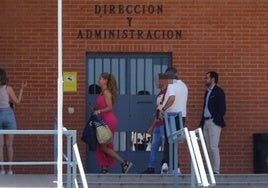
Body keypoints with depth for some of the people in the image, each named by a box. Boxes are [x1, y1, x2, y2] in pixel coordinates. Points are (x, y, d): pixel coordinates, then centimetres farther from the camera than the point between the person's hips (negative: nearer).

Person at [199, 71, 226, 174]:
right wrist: (202, 123, 13)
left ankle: (216, 170, -13)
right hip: (206, 122, 8)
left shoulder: (218, 91, -4)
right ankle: (211, 170, 6)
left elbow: (222, 108, -10)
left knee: (213, 147, -13)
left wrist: (215, 120, -15)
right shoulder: (207, 92, 20)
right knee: (208, 148, 5)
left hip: (214, 122, -8)